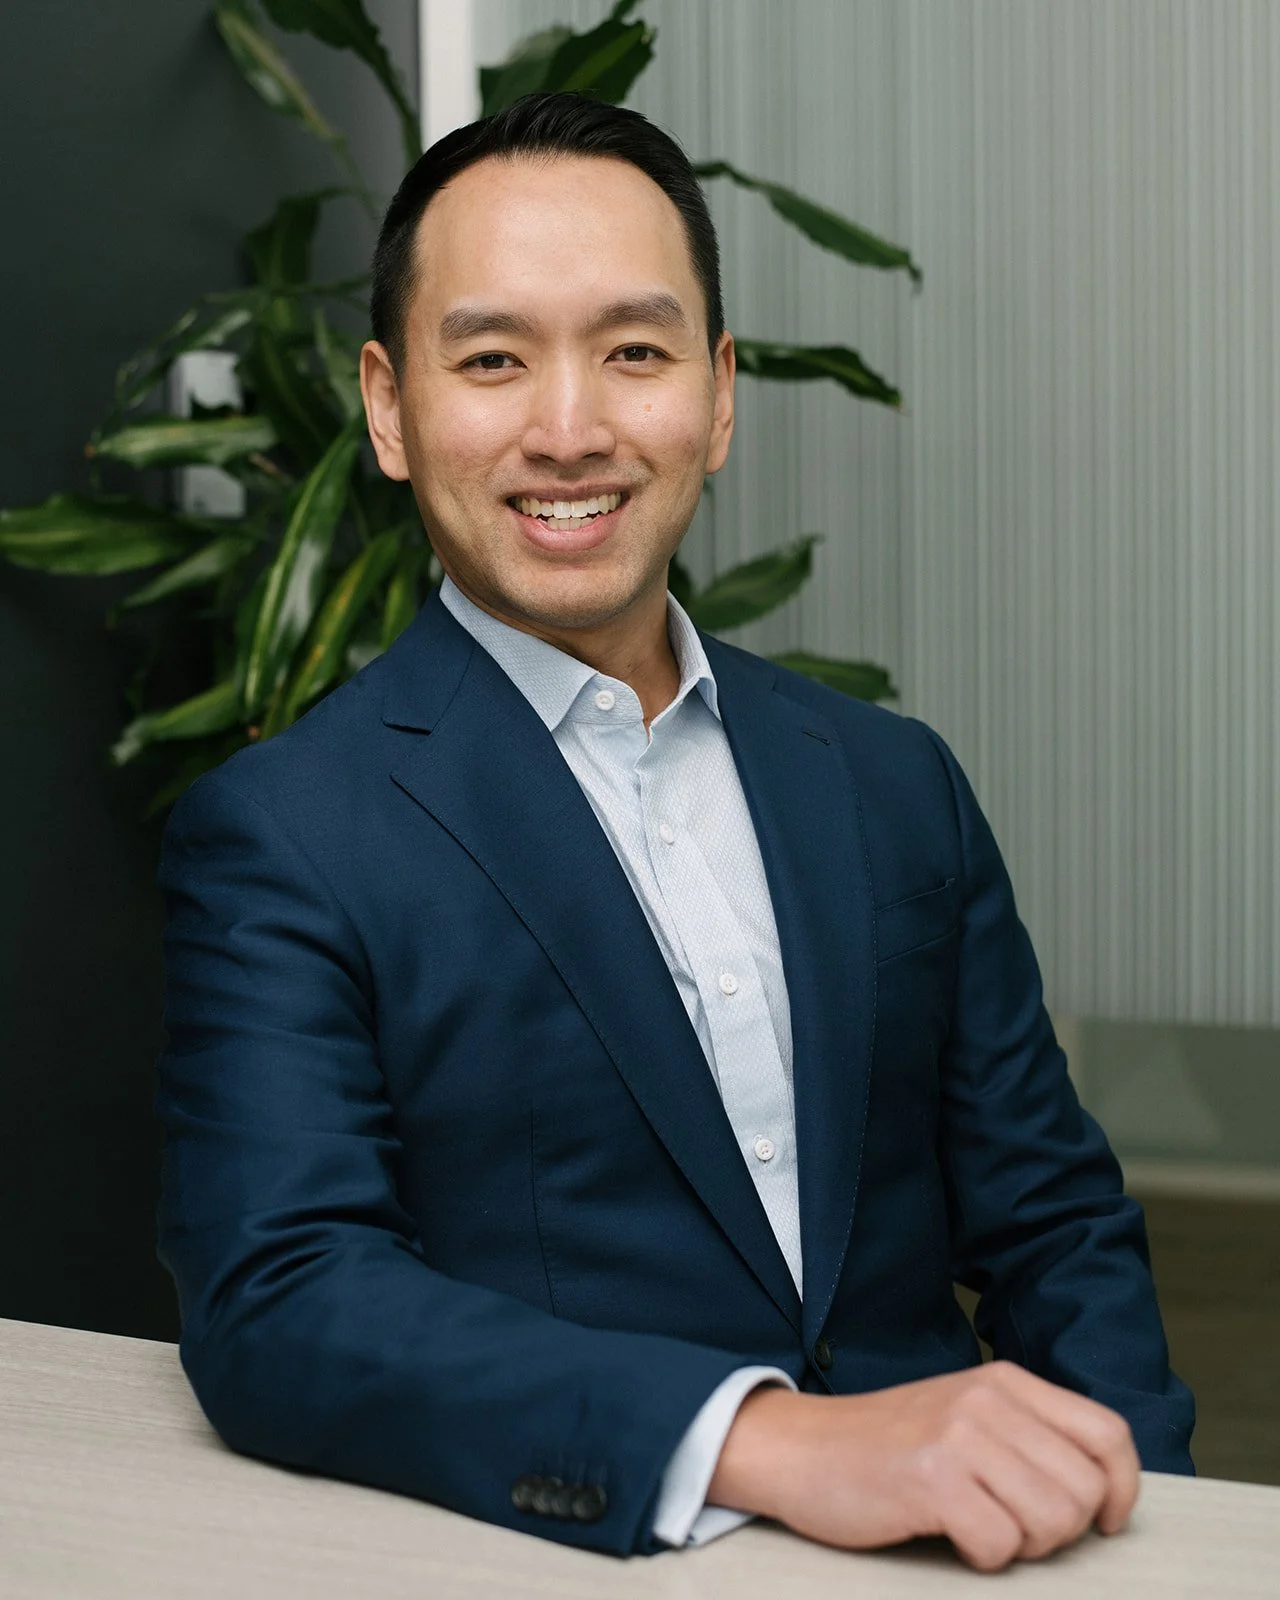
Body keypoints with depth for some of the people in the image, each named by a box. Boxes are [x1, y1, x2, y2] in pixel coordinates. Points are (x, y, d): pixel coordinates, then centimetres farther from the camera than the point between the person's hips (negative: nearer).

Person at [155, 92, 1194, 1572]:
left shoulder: (894, 784, 11)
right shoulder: (278, 839, -4)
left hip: (943, 1551, 4)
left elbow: (1053, 1230, 13)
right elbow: (271, 1302, -15)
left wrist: (1119, 1512, -6)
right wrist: (771, 1441, -27)